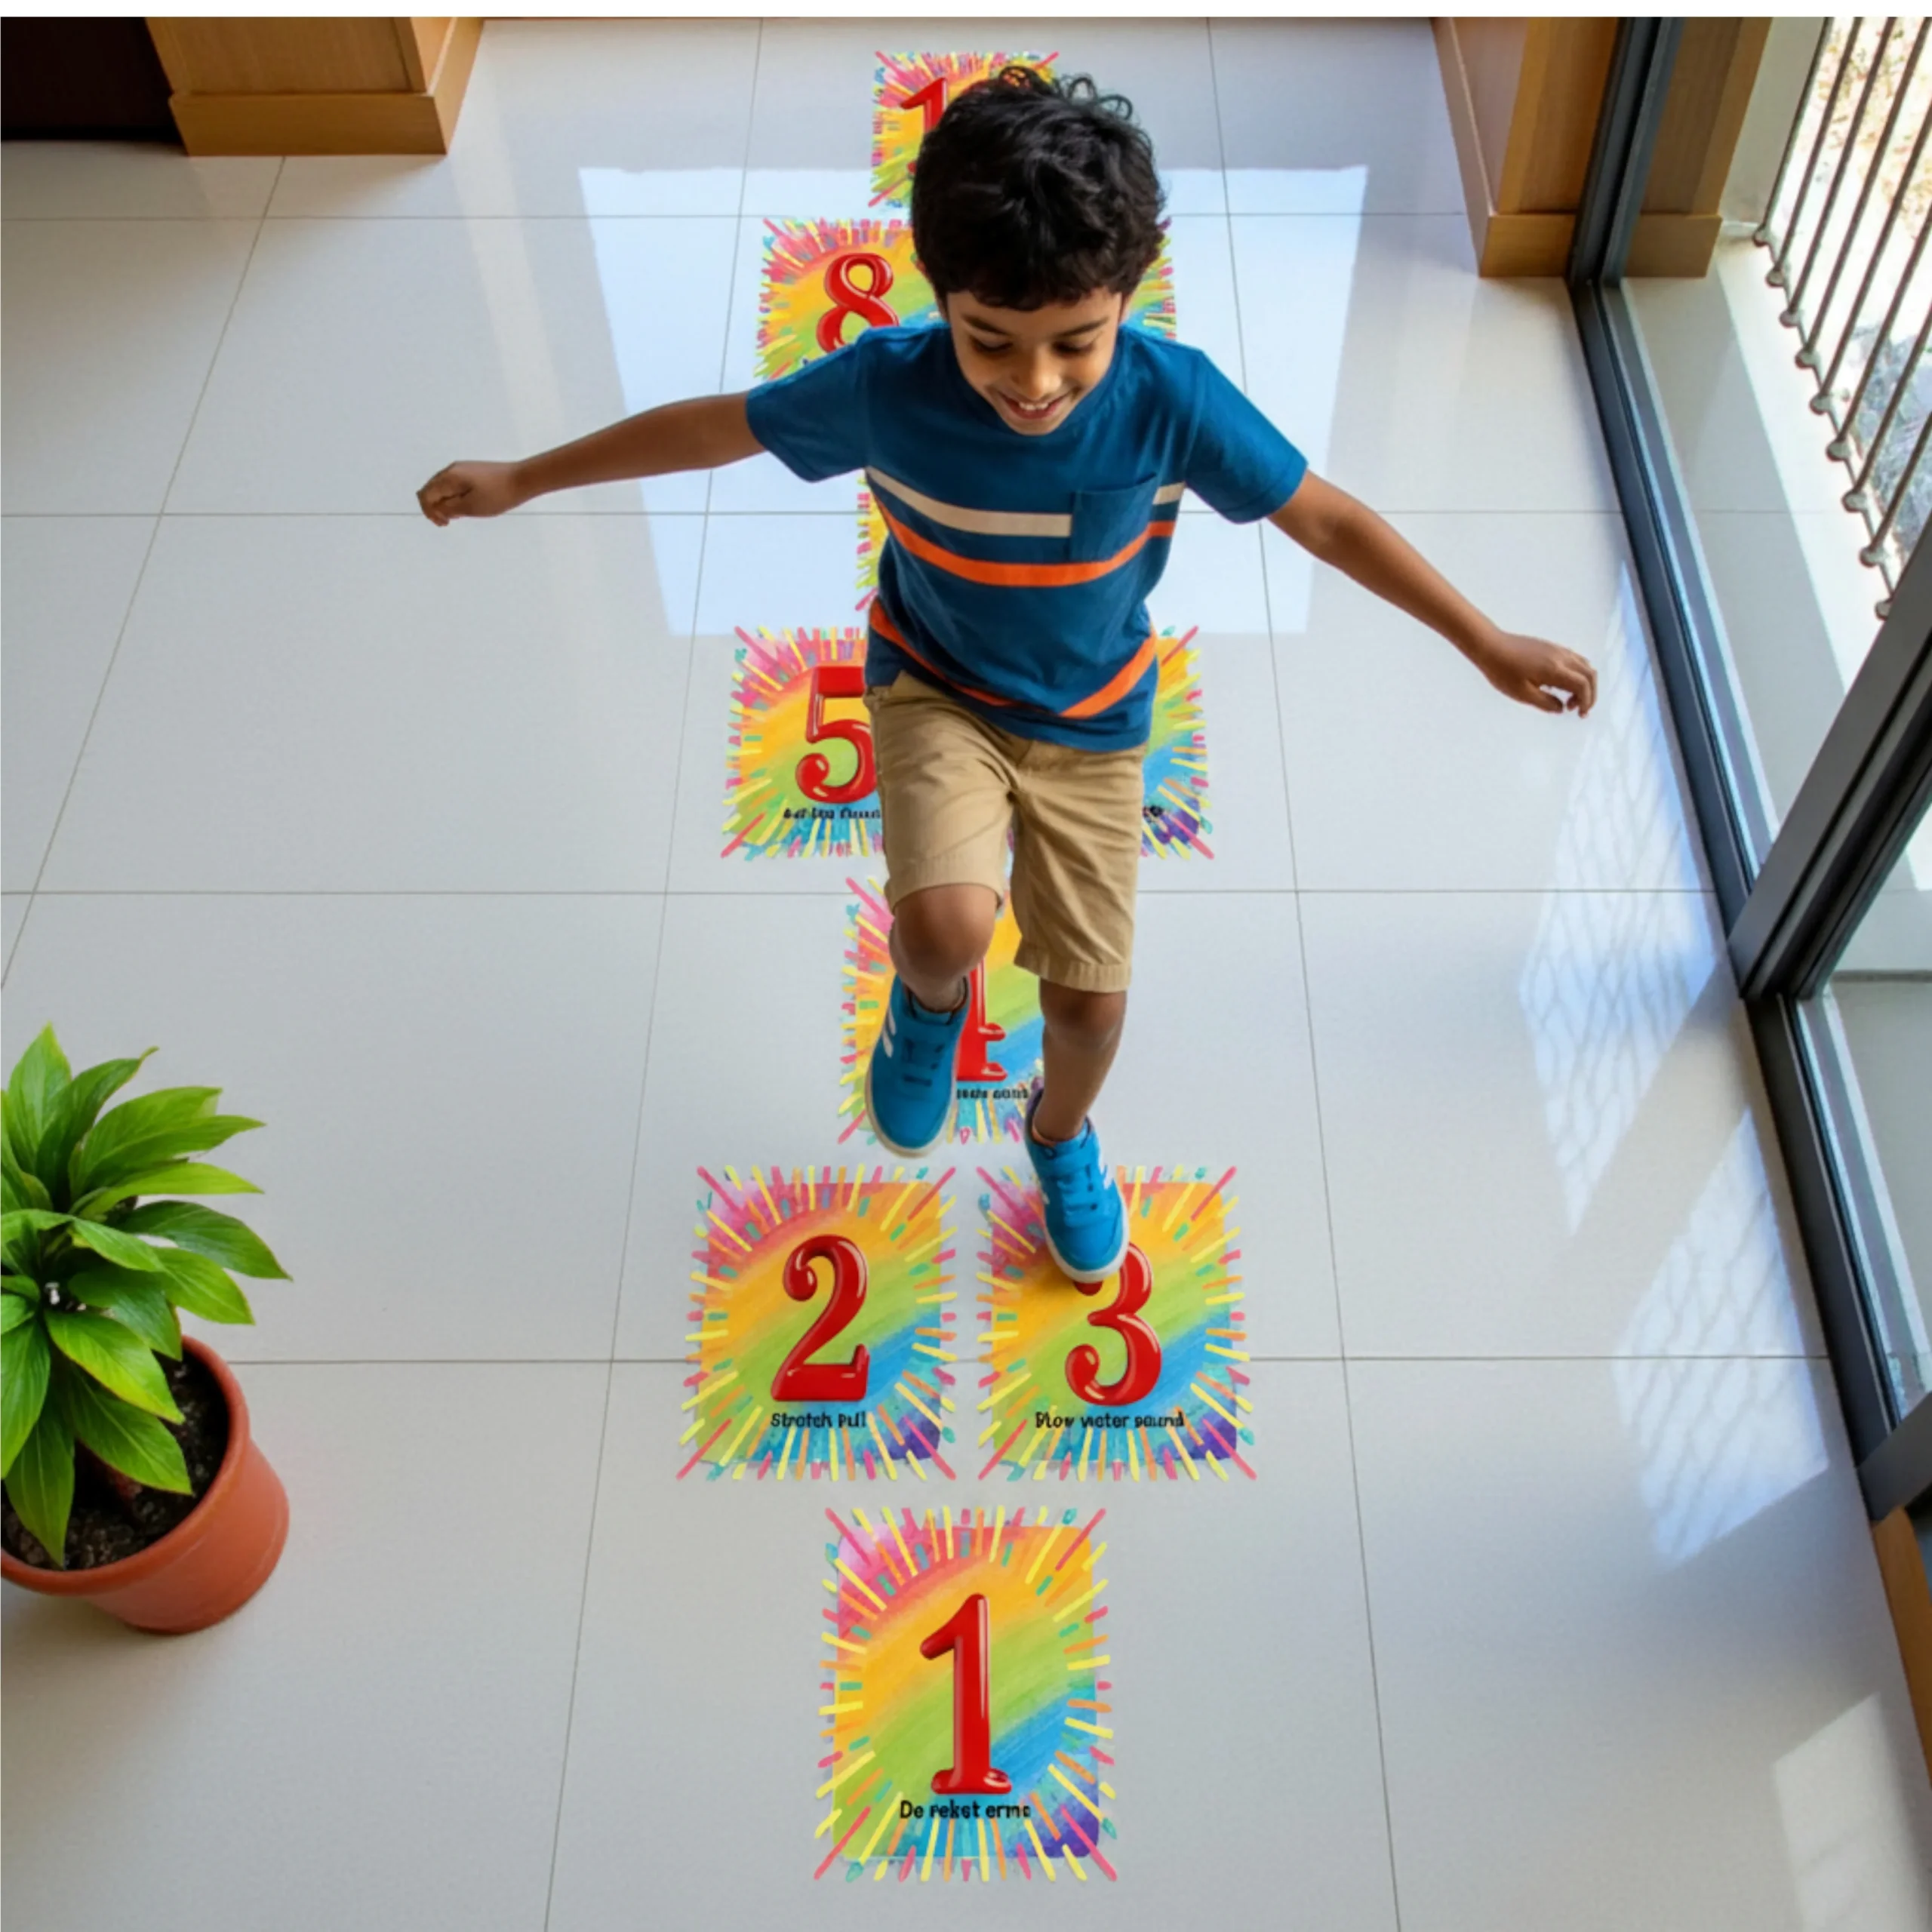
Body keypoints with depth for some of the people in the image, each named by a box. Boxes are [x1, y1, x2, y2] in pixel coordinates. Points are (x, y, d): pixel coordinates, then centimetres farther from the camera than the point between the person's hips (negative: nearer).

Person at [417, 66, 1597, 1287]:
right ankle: (930, 1000, 12)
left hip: (1091, 724, 1)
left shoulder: (1173, 399, -26)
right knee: (946, 924, -29)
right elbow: (715, 427, -10)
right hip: (935, 692, -1)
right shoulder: (886, 386, -25)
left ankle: (1062, 1133, 44)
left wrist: (1488, 643, -11)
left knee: (1092, 996, 6)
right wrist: (523, 480, -2)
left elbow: (1323, 515, -14)